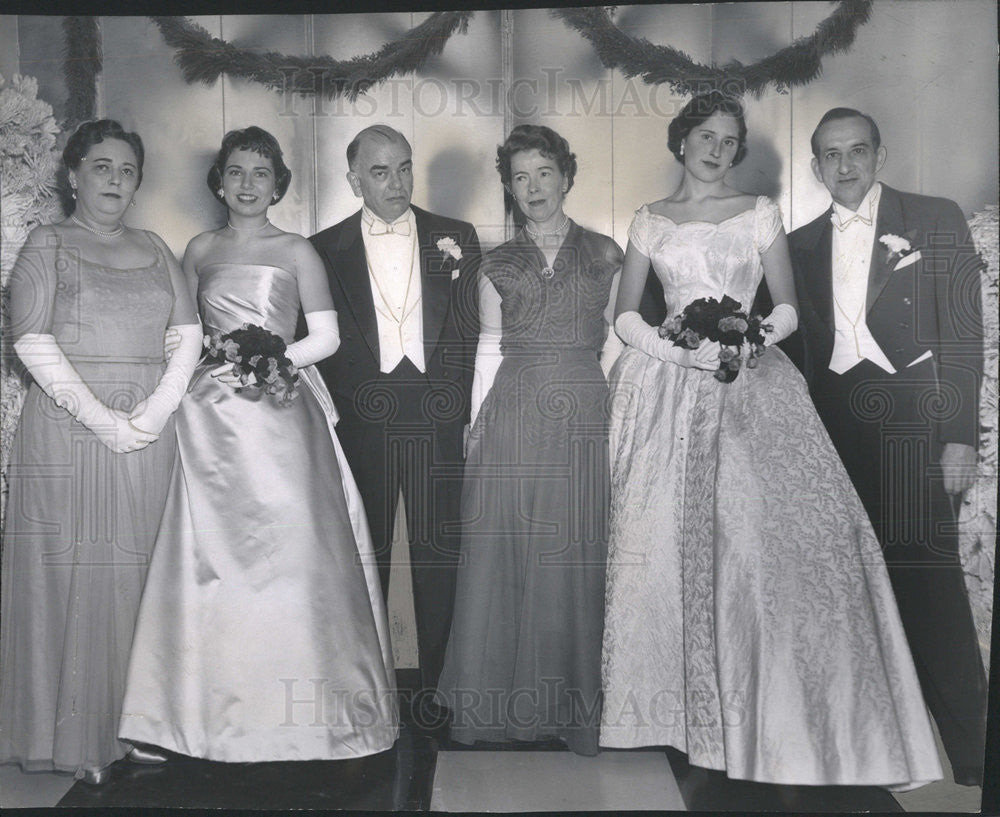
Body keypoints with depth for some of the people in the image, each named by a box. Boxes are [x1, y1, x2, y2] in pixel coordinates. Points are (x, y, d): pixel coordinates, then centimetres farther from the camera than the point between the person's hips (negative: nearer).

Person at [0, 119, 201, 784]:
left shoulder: (154, 249, 15)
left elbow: (190, 335, 8)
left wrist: (157, 410, -7)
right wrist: (100, 418, -14)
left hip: (149, 427, 3)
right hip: (70, 424, -3)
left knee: (134, 567, 3)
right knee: (69, 569, -1)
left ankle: (127, 725, 11)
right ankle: (70, 735, 8)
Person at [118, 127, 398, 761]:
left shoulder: (296, 251, 4)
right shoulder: (200, 251, 12)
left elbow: (326, 337, 0)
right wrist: (205, 364, -3)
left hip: (279, 411, -2)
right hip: (212, 416, 3)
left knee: (286, 550, -4)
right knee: (213, 557, 2)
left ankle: (291, 706, 9)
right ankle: (221, 707, 14)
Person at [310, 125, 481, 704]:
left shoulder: (457, 238, 8)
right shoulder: (325, 249, 6)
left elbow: (469, 332, 7)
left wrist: (465, 407, 0)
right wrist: (338, 410, -2)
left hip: (437, 418, 0)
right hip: (360, 420, 0)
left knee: (438, 554, 5)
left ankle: (438, 684, 17)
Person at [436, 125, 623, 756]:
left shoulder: (605, 255, 8)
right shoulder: (499, 265, 10)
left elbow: (616, 342, 8)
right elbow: (489, 351, 11)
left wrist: (613, 415, -2)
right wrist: (477, 427, 5)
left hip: (585, 417, -1)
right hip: (512, 419, 1)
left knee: (577, 556, 1)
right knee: (503, 552, 1)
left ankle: (576, 703, 13)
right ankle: (503, 699, 13)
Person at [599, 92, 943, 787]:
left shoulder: (760, 213, 12)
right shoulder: (650, 221, 13)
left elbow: (788, 307, 9)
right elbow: (624, 314, 10)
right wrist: (676, 347, -8)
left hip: (748, 383, 0)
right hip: (667, 387, 1)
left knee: (771, 527, -14)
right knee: (667, 536, -6)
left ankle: (768, 708, -3)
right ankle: (672, 699, 6)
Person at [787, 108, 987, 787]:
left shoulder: (937, 221, 6)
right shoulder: (803, 243, 16)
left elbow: (964, 333, 1)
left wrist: (961, 435, -6)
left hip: (913, 424, -3)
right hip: (836, 427, 3)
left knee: (929, 582, -8)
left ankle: (970, 752, 3)